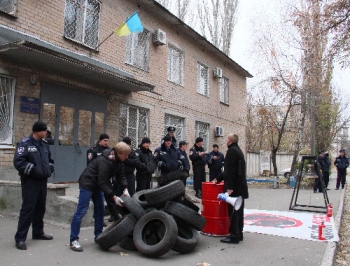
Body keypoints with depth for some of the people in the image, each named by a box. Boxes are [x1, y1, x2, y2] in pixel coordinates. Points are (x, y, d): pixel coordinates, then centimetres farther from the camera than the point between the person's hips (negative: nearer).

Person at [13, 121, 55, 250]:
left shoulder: (45, 144, 12)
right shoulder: (24, 143, -10)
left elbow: (49, 159, 25)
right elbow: (18, 162, -19)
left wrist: (50, 169, 8)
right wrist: (33, 170, -21)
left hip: (42, 181, 7)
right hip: (30, 181, -7)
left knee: (40, 207, 14)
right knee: (28, 208, -8)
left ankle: (38, 232, 28)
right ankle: (20, 238, 1)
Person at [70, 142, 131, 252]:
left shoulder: (118, 160, -4)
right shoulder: (104, 161, -31)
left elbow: (121, 176, 0)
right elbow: (103, 183, -30)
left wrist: (125, 189, -16)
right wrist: (114, 197, -32)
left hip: (96, 184, 10)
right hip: (87, 183, -10)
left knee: (100, 209, 11)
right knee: (81, 211, -10)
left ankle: (98, 236, 21)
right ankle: (73, 240, -4)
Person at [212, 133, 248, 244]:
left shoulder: (231, 151, -14)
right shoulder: (238, 151, 18)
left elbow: (230, 170, -22)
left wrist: (229, 187, -24)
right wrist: (218, 179, 27)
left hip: (234, 188, -10)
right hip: (241, 187, 10)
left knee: (233, 212, -5)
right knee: (239, 211, 14)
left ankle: (234, 236, -1)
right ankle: (239, 234, 22)